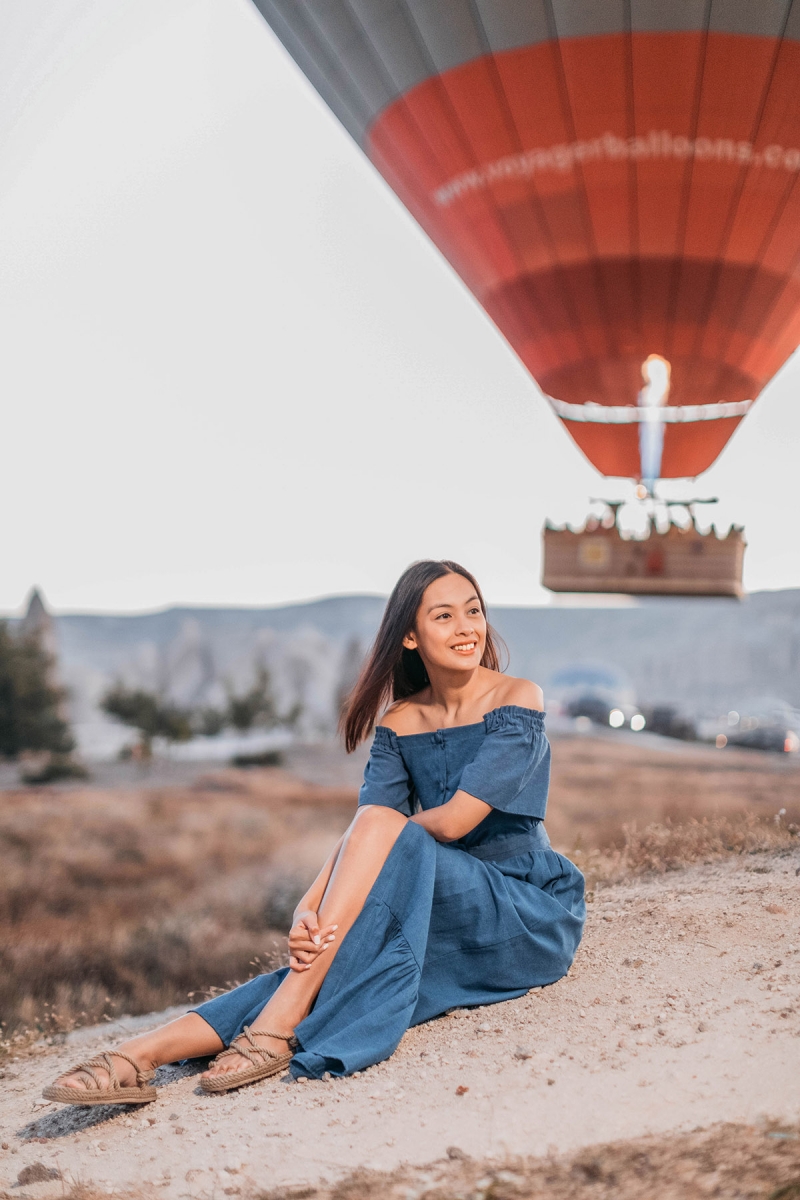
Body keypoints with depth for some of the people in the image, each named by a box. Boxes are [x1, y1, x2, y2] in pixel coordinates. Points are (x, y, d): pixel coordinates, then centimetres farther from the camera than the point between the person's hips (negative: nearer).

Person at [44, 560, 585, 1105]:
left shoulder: (517, 700, -11)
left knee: (391, 836, -29)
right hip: (453, 921, 4)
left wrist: (389, 830, -2)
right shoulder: (398, 725, 5)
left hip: (535, 917, -4)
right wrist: (308, 909, -28)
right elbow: (359, 833, -10)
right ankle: (145, 1053, -34)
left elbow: (454, 821, -20)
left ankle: (278, 1025, -31)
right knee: (330, 959, -24)